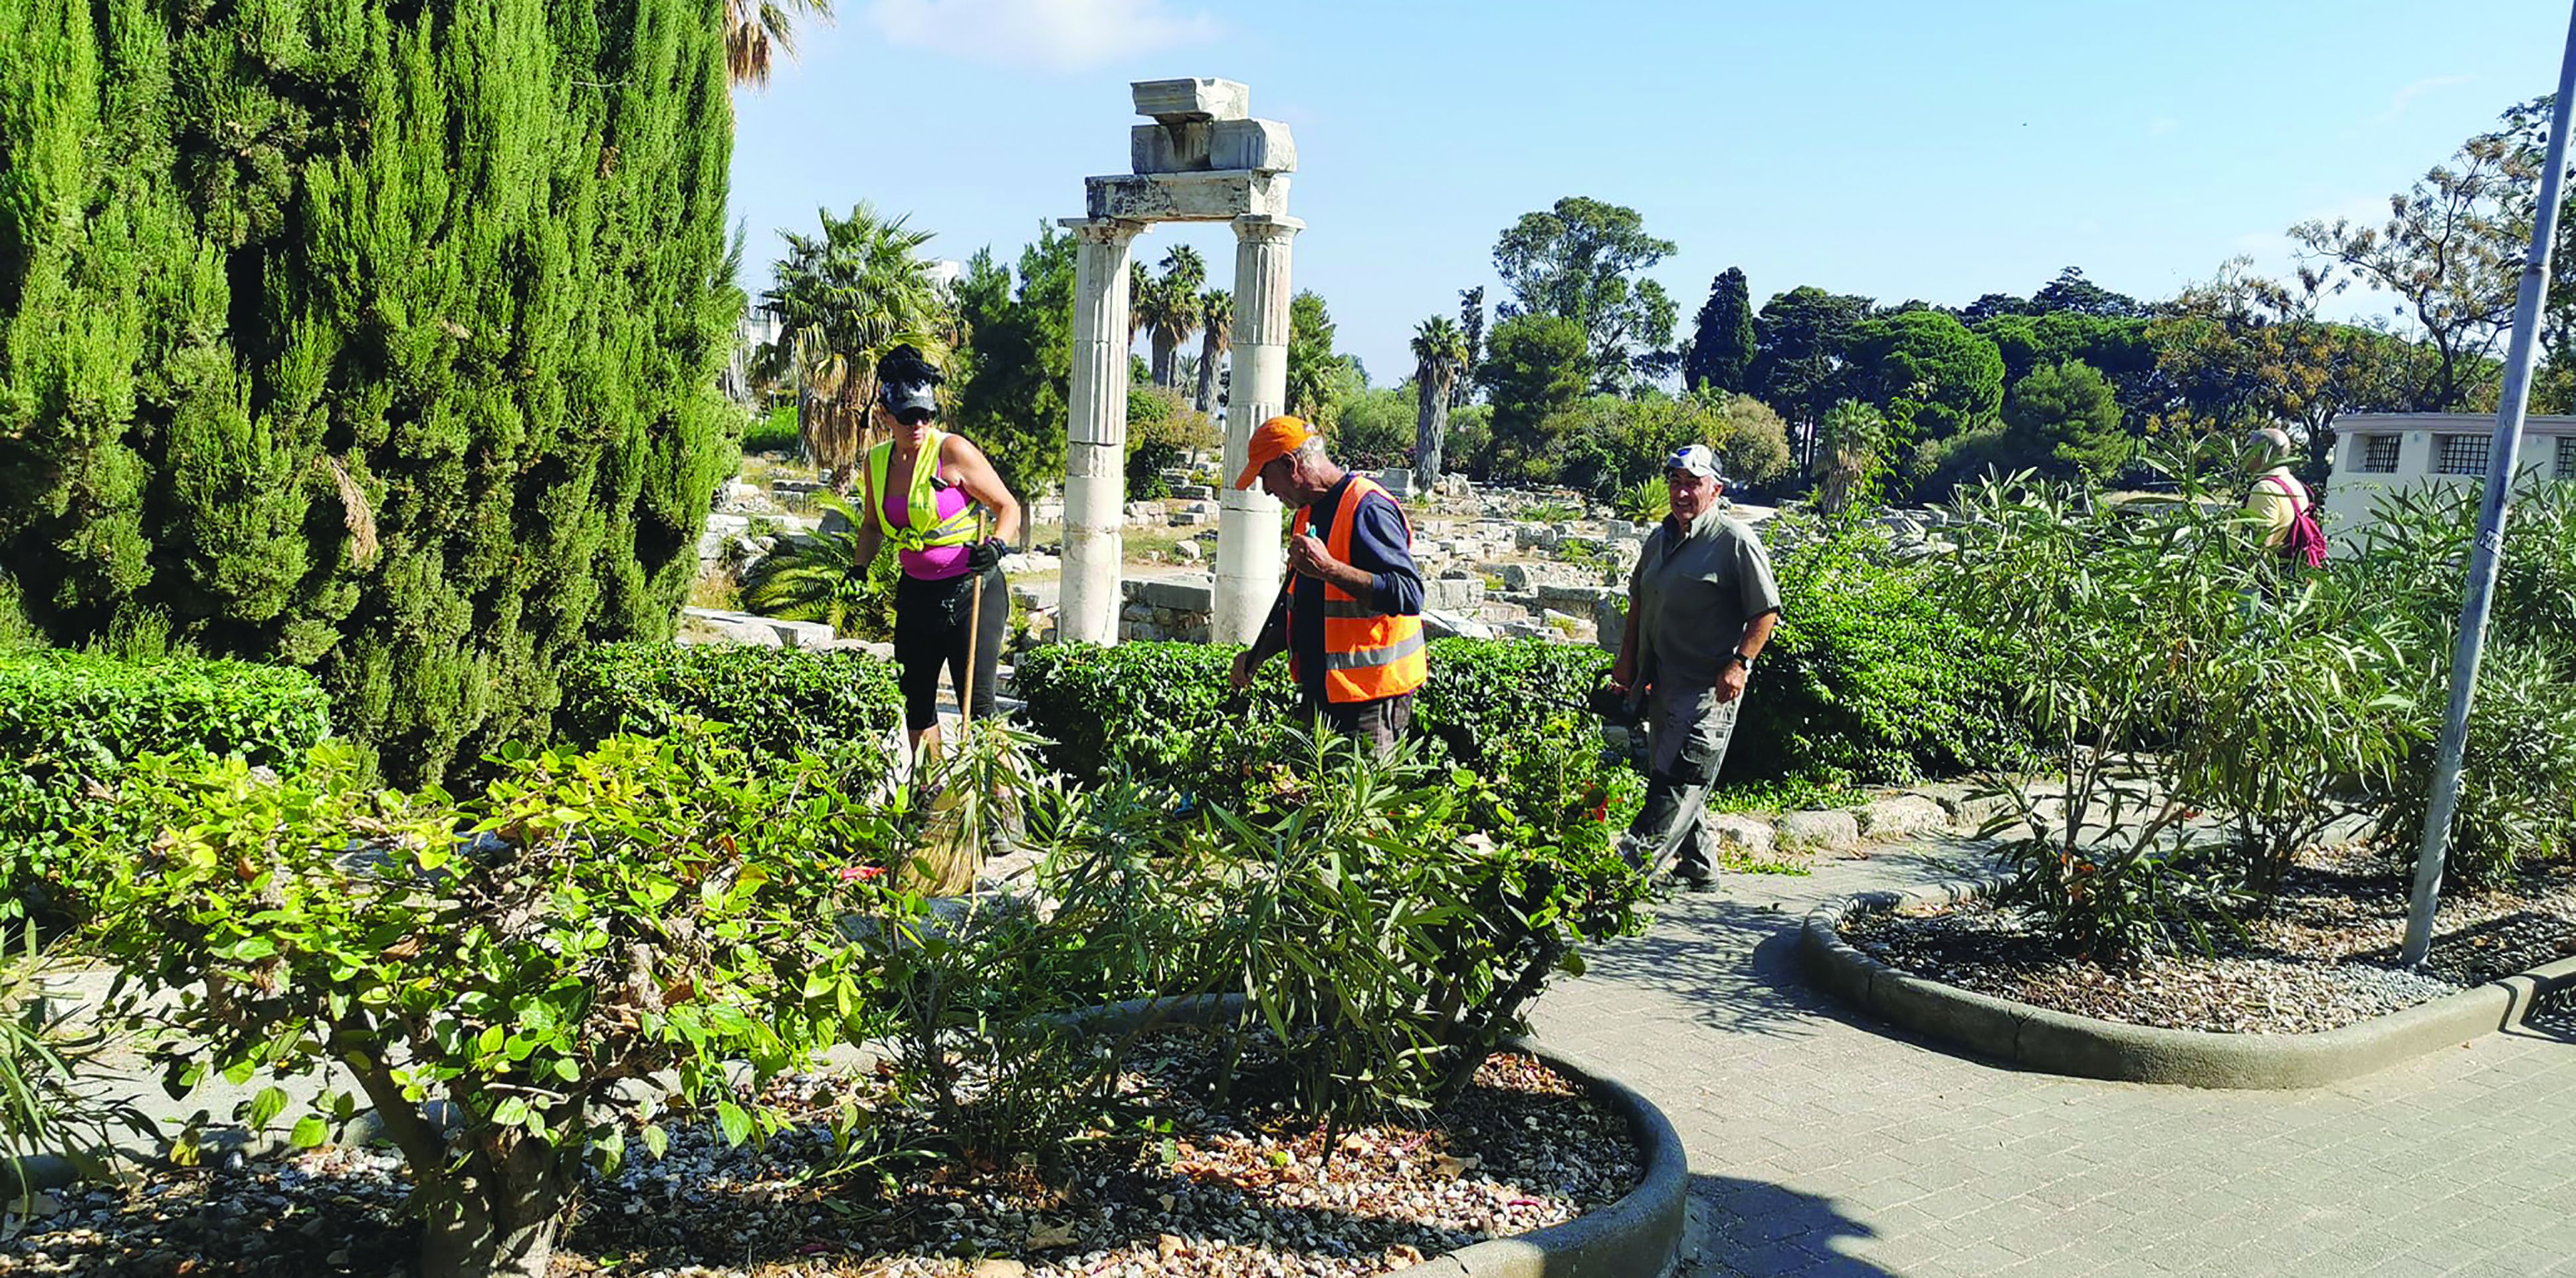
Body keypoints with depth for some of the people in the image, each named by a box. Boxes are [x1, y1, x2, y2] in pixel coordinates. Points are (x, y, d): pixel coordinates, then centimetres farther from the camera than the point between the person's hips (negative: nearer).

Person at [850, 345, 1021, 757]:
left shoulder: (953, 452, -13)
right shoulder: (876, 462, 5)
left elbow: (1008, 508, -8)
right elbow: (873, 526, 22)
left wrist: (996, 545, -26)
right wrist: (860, 569, 7)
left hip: (971, 590, -6)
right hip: (916, 594, 6)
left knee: (976, 704, -9)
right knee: (915, 702, 11)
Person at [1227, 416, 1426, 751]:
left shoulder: (1368, 509, -14)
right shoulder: (1306, 515, 15)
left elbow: (1409, 595, -25)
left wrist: (1328, 569, -30)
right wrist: (1257, 655, 10)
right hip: (1322, 694, 9)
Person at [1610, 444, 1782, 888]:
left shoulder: (1736, 542, -8)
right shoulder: (1661, 538, 14)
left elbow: (1766, 613, -10)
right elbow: (1639, 601, 24)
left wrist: (1739, 664, -19)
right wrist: (1627, 659, 18)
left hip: (1710, 687, -8)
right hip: (1663, 683, 9)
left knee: (1680, 779, -11)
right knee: (1667, 776, 13)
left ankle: (1634, 862, -14)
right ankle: (1697, 868, 25)